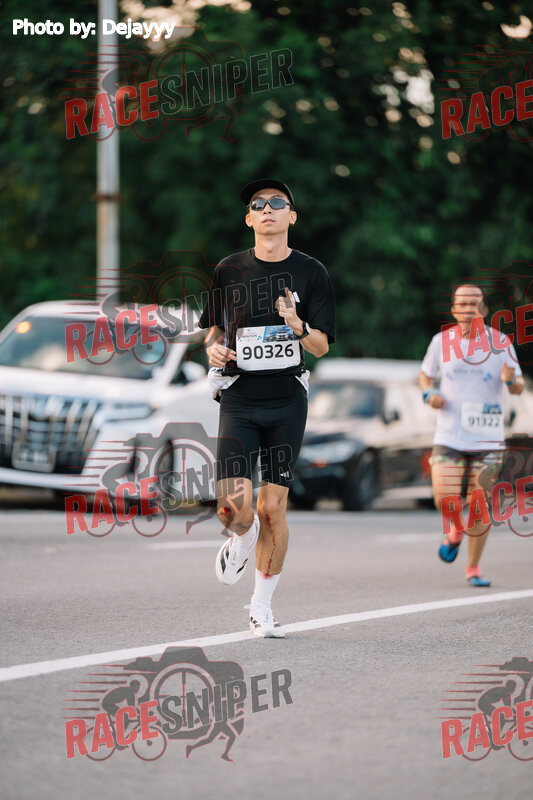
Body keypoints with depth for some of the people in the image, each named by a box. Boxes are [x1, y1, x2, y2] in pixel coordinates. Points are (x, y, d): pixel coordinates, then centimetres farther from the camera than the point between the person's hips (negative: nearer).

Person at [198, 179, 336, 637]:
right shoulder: (229, 271, 6)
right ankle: (242, 537, 25)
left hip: (286, 400, 0)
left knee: (273, 506, -1)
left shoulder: (310, 272, 3)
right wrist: (214, 348, -4)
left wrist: (297, 326, -19)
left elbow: (322, 345, 2)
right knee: (233, 505, -13)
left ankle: (262, 606, 13)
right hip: (238, 397, 0)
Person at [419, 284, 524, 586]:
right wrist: (429, 394, -4)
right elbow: (425, 374, 17)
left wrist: (511, 380, -19)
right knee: (445, 501, -11)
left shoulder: (501, 342, -1)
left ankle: (474, 568, 16)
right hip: (449, 435, 1)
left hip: (487, 438, 0)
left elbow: (519, 388, 5)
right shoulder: (442, 341, 2)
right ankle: (457, 529, 24)